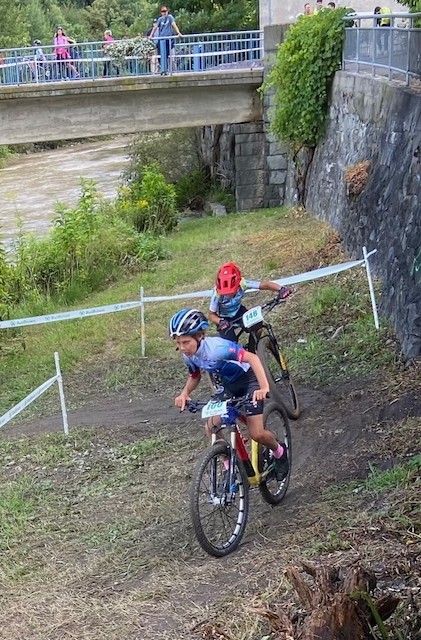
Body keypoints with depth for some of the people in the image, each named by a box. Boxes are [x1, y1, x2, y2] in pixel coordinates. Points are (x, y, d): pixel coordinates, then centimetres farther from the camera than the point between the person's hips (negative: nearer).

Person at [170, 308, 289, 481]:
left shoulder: (216, 347, -36)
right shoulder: (188, 355, -13)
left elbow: (252, 358, -42)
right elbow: (194, 376, 6)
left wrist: (264, 387, -54)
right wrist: (184, 393, -15)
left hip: (249, 379, -7)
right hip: (228, 384, 7)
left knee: (256, 434, -13)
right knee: (211, 427, -8)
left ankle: (279, 452, 20)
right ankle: (230, 466, 13)